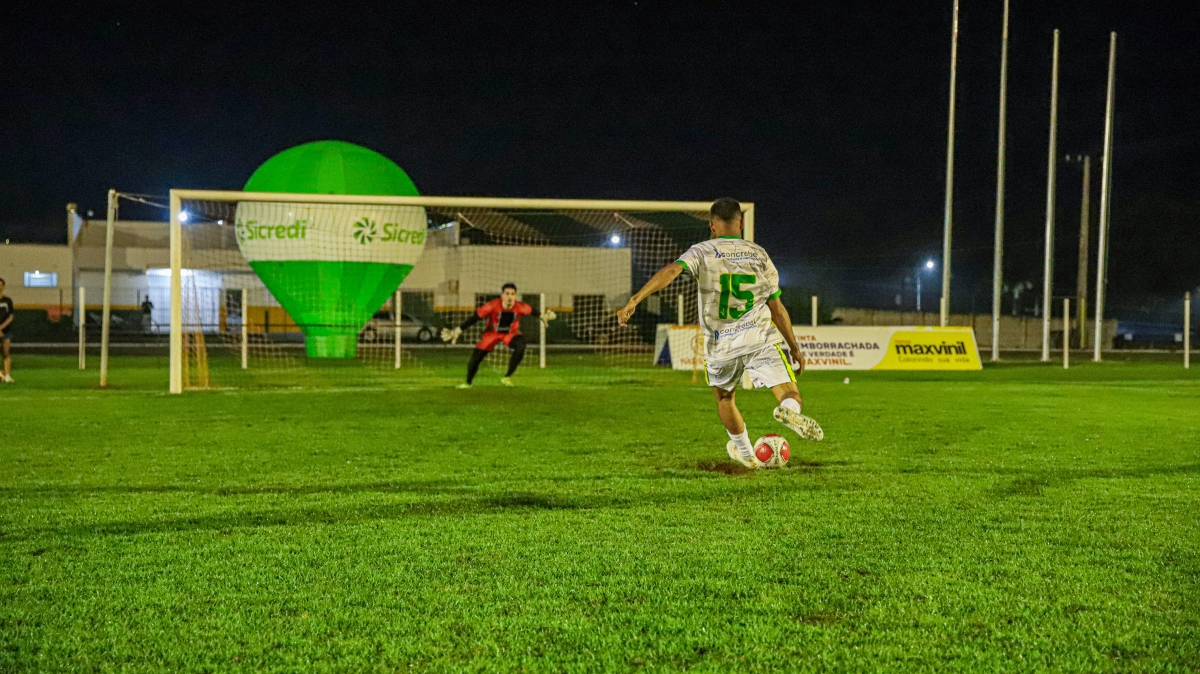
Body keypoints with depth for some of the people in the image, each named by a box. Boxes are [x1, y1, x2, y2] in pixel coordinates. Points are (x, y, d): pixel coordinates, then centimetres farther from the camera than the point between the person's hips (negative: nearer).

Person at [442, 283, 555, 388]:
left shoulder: (521, 307, -27)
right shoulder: (492, 306, -32)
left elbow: (532, 311, -3)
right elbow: (474, 318, -26)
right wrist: (458, 331, -26)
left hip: (511, 333, 1)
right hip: (492, 333, 0)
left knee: (520, 346, -31)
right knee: (476, 357, -5)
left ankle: (507, 377, -15)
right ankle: (468, 382, 25)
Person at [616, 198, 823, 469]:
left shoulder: (702, 251, 1)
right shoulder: (759, 254, 8)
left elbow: (671, 271, -20)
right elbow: (777, 309, 10)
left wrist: (634, 301, -25)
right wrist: (795, 348, 19)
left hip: (720, 345, 1)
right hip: (760, 339, 0)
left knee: (724, 398, 26)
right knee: (791, 395, -4)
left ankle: (745, 453, 41)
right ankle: (790, 411, -41)